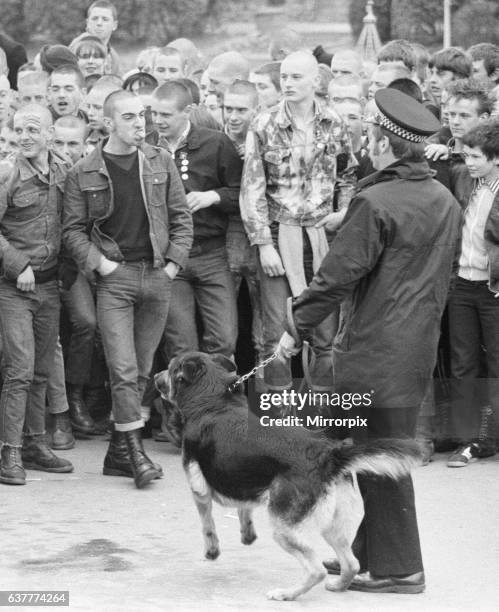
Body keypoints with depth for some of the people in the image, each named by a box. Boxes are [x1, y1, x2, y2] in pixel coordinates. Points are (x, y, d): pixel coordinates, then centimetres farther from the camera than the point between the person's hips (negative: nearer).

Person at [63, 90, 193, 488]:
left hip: (158, 277, 3)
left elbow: (181, 218, 10)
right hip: (115, 277, -3)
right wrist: (99, 262, -9)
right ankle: (136, 453, -9)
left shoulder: (160, 163, 8)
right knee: (123, 369, -11)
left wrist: (174, 262, 0)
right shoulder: (84, 174, 1)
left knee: (142, 369, 6)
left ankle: (118, 452, 14)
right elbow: (73, 230, 2)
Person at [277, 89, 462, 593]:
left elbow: (338, 275, -16)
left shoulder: (375, 203, -17)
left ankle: (397, 569, 5)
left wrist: (296, 328, -7)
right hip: (419, 347, 8)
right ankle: (363, 550, 26)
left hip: (376, 352, -8)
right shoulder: (445, 202, 8)